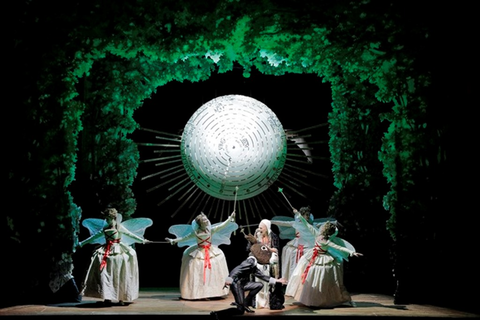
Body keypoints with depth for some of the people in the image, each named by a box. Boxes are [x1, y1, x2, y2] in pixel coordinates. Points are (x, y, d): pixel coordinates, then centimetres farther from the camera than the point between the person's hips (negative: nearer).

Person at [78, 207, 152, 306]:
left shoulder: (119, 227, 0)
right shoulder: (105, 228, 12)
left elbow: (130, 235, -1)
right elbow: (94, 236, 19)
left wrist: (142, 240, -7)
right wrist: (82, 243, 23)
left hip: (118, 251, -4)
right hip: (106, 251, 4)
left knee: (118, 275, -2)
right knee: (105, 274, -4)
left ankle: (122, 298, 6)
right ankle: (107, 298, -1)